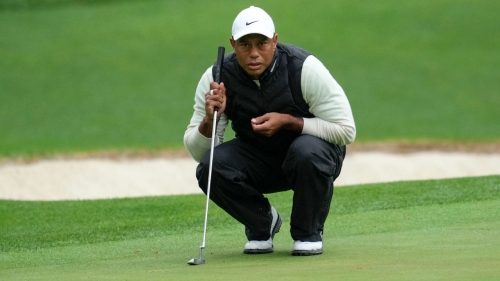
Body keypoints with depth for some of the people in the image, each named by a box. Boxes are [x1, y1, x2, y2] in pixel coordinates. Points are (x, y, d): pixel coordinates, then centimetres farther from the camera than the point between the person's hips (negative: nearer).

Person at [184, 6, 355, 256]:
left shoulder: (305, 68, -23)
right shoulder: (218, 77, -15)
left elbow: (346, 131, -20)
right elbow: (196, 152, -12)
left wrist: (288, 121, -29)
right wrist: (209, 120, -34)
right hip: (256, 160, 2)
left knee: (307, 151, -37)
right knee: (210, 168, -26)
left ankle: (308, 233, -9)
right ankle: (262, 223, 3)